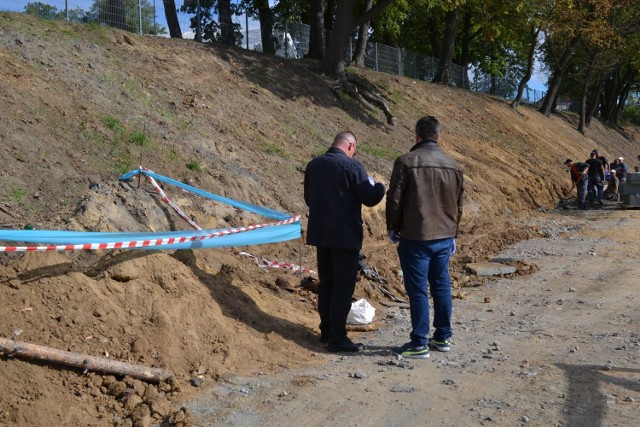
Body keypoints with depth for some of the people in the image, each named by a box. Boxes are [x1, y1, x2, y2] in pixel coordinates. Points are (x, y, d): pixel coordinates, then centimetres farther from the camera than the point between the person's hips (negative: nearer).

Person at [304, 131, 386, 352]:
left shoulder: (313, 165, 7)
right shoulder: (351, 166, -14)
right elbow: (369, 198, -12)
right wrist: (380, 187, 7)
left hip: (320, 233, 7)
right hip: (345, 235, -7)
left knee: (326, 283, 16)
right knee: (343, 286, -1)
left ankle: (326, 330, 25)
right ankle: (337, 338, 1)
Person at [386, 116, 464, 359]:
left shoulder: (406, 162, -10)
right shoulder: (453, 166, 8)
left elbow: (394, 199, -9)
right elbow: (458, 204, 15)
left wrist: (392, 228, 5)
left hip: (415, 238, -5)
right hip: (444, 237, 6)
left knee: (417, 290, 0)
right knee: (441, 286, 14)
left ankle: (419, 343, 5)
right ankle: (443, 337, 24)